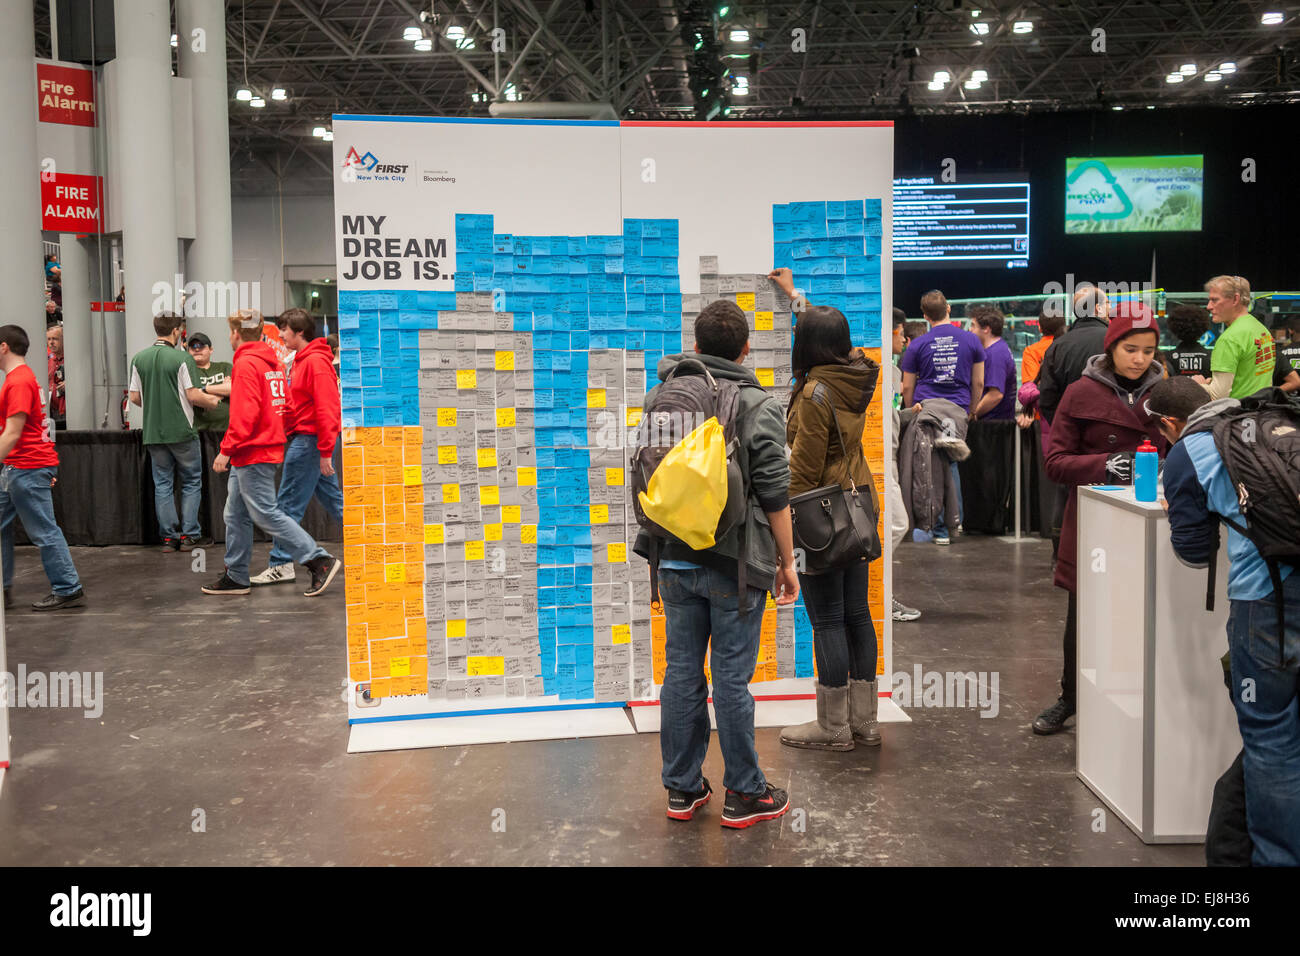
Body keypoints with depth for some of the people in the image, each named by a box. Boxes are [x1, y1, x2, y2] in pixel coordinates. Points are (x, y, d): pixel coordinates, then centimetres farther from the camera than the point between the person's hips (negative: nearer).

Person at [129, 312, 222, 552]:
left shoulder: (139, 358, 4)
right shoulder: (182, 358, -11)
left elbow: (135, 397, 6)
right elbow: (193, 395, -14)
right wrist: (212, 401, 5)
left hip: (153, 432, 4)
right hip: (181, 431, -4)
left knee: (162, 485, 9)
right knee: (191, 482, 7)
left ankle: (169, 537, 10)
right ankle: (190, 536, 6)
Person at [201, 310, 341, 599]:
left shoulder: (246, 363, -13)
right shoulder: (272, 361, 14)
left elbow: (244, 413, -20)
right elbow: (283, 405, 14)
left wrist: (227, 449, -17)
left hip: (253, 453, -10)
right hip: (269, 447, 10)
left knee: (266, 514, -8)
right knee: (236, 516, 14)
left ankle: (320, 560, -8)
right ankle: (236, 577, 19)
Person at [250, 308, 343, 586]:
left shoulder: (316, 361, -14)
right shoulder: (302, 360, 17)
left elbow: (326, 408, -20)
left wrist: (325, 451, -22)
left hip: (308, 440, -10)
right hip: (303, 439, 10)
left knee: (288, 504, -5)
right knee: (334, 500, 12)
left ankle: (280, 565, 1)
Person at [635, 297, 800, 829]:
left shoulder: (657, 399, 6)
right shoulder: (759, 407, -7)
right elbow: (775, 496, -8)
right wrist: (787, 562, 2)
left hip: (675, 561, 4)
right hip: (735, 564, -4)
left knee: (681, 672, 10)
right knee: (731, 677, 2)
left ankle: (681, 789, 20)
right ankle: (743, 795, 13)